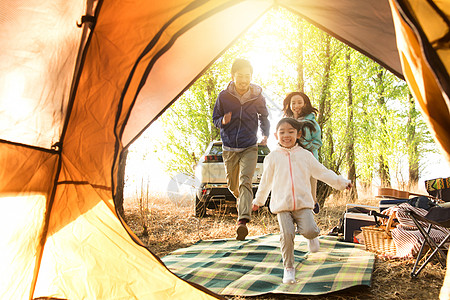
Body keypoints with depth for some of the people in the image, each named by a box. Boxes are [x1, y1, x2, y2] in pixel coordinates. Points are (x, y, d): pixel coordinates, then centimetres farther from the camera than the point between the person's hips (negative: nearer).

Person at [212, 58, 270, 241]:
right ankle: (243, 200, 47)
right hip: (229, 148, 2)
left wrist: (265, 135, -5)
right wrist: (223, 121, -19)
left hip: (249, 148, -2)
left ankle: (243, 220, -25)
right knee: (232, 185, 14)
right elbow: (215, 120, 5)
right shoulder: (224, 96, -4)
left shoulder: (257, 97, -3)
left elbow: (263, 118, 13)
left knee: (245, 182, -19)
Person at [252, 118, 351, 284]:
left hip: (303, 203, 1)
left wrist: (342, 182, 14)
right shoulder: (272, 157, 7)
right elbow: (266, 181, 17)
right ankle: (288, 268, 9)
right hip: (282, 205, 0)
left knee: (309, 230, -18)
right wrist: (258, 201, 24)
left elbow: (322, 172, 17)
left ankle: (313, 235, 21)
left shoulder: (305, 155, 10)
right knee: (287, 234, -12)